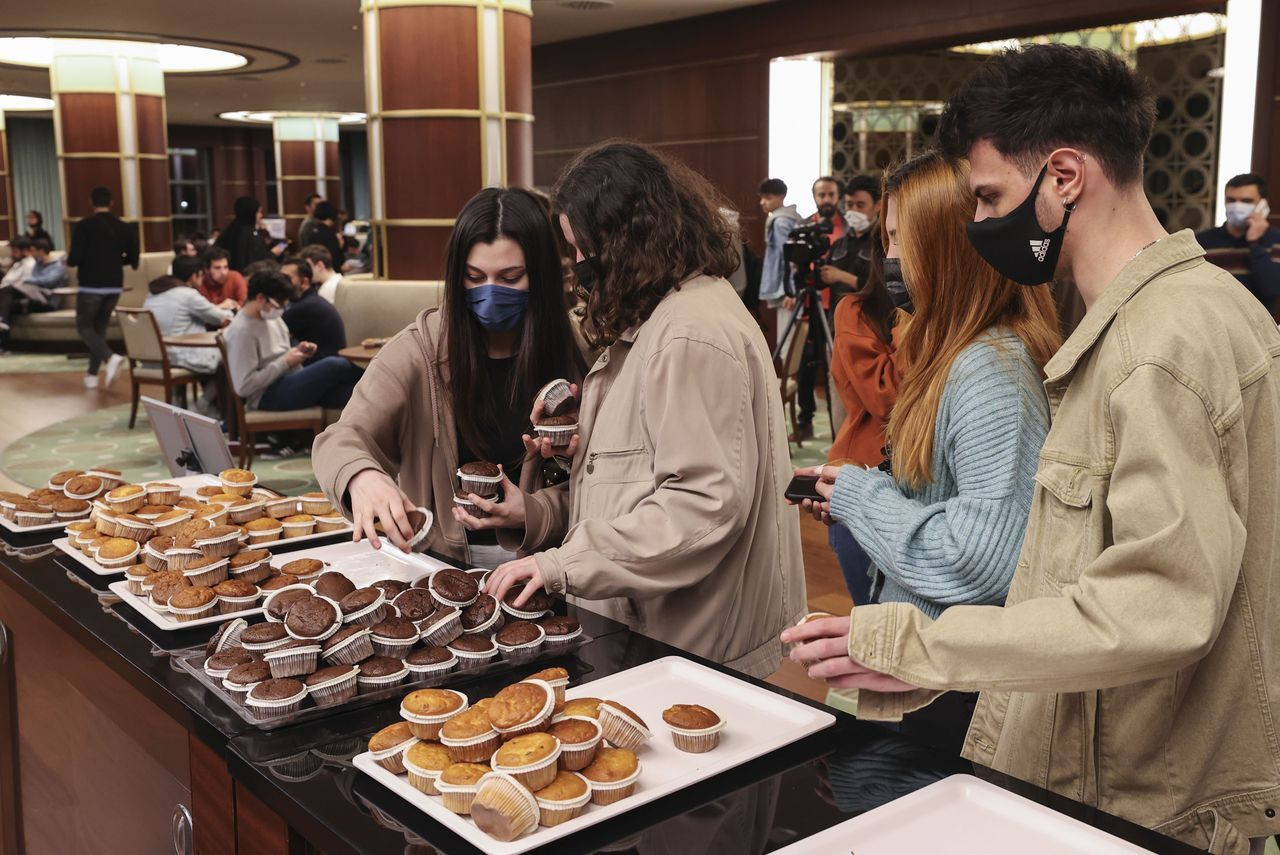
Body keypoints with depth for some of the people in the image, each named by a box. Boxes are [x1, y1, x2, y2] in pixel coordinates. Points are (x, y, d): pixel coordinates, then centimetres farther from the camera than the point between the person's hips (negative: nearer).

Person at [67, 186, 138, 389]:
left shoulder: (84, 226, -10)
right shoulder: (125, 228, 3)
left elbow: (75, 259, -15)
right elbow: (132, 260, 7)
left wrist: (68, 260, 8)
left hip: (90, 286, -4)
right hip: (114, 286, 4)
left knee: (84, 327, 8)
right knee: (100, 327, 16)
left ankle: (111, 357, -18)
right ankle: (92, 375, 15)